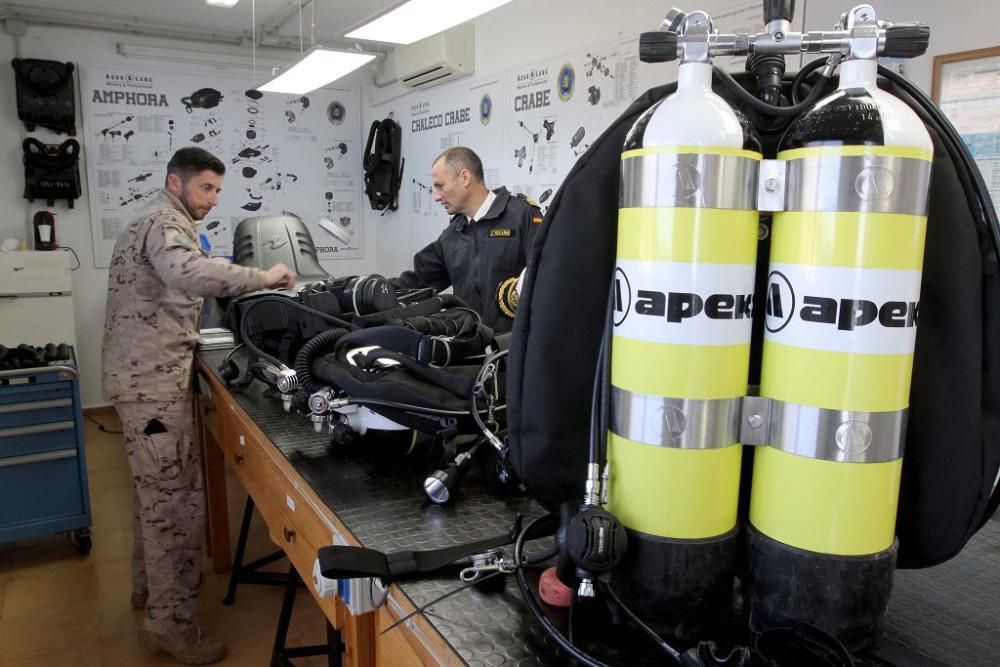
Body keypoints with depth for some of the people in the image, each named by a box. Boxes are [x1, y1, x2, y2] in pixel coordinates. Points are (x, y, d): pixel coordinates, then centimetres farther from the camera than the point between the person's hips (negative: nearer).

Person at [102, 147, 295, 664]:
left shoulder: (151, 222, 21)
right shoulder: (166, 224, -14)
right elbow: (187, 273, -36)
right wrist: (261, 277, -31)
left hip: (142, 373, 11)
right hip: (152, 378, -11)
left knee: (152, 486, 21)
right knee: (175, 495, -7)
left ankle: (149, 583, 37)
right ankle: (170, 623, 2)